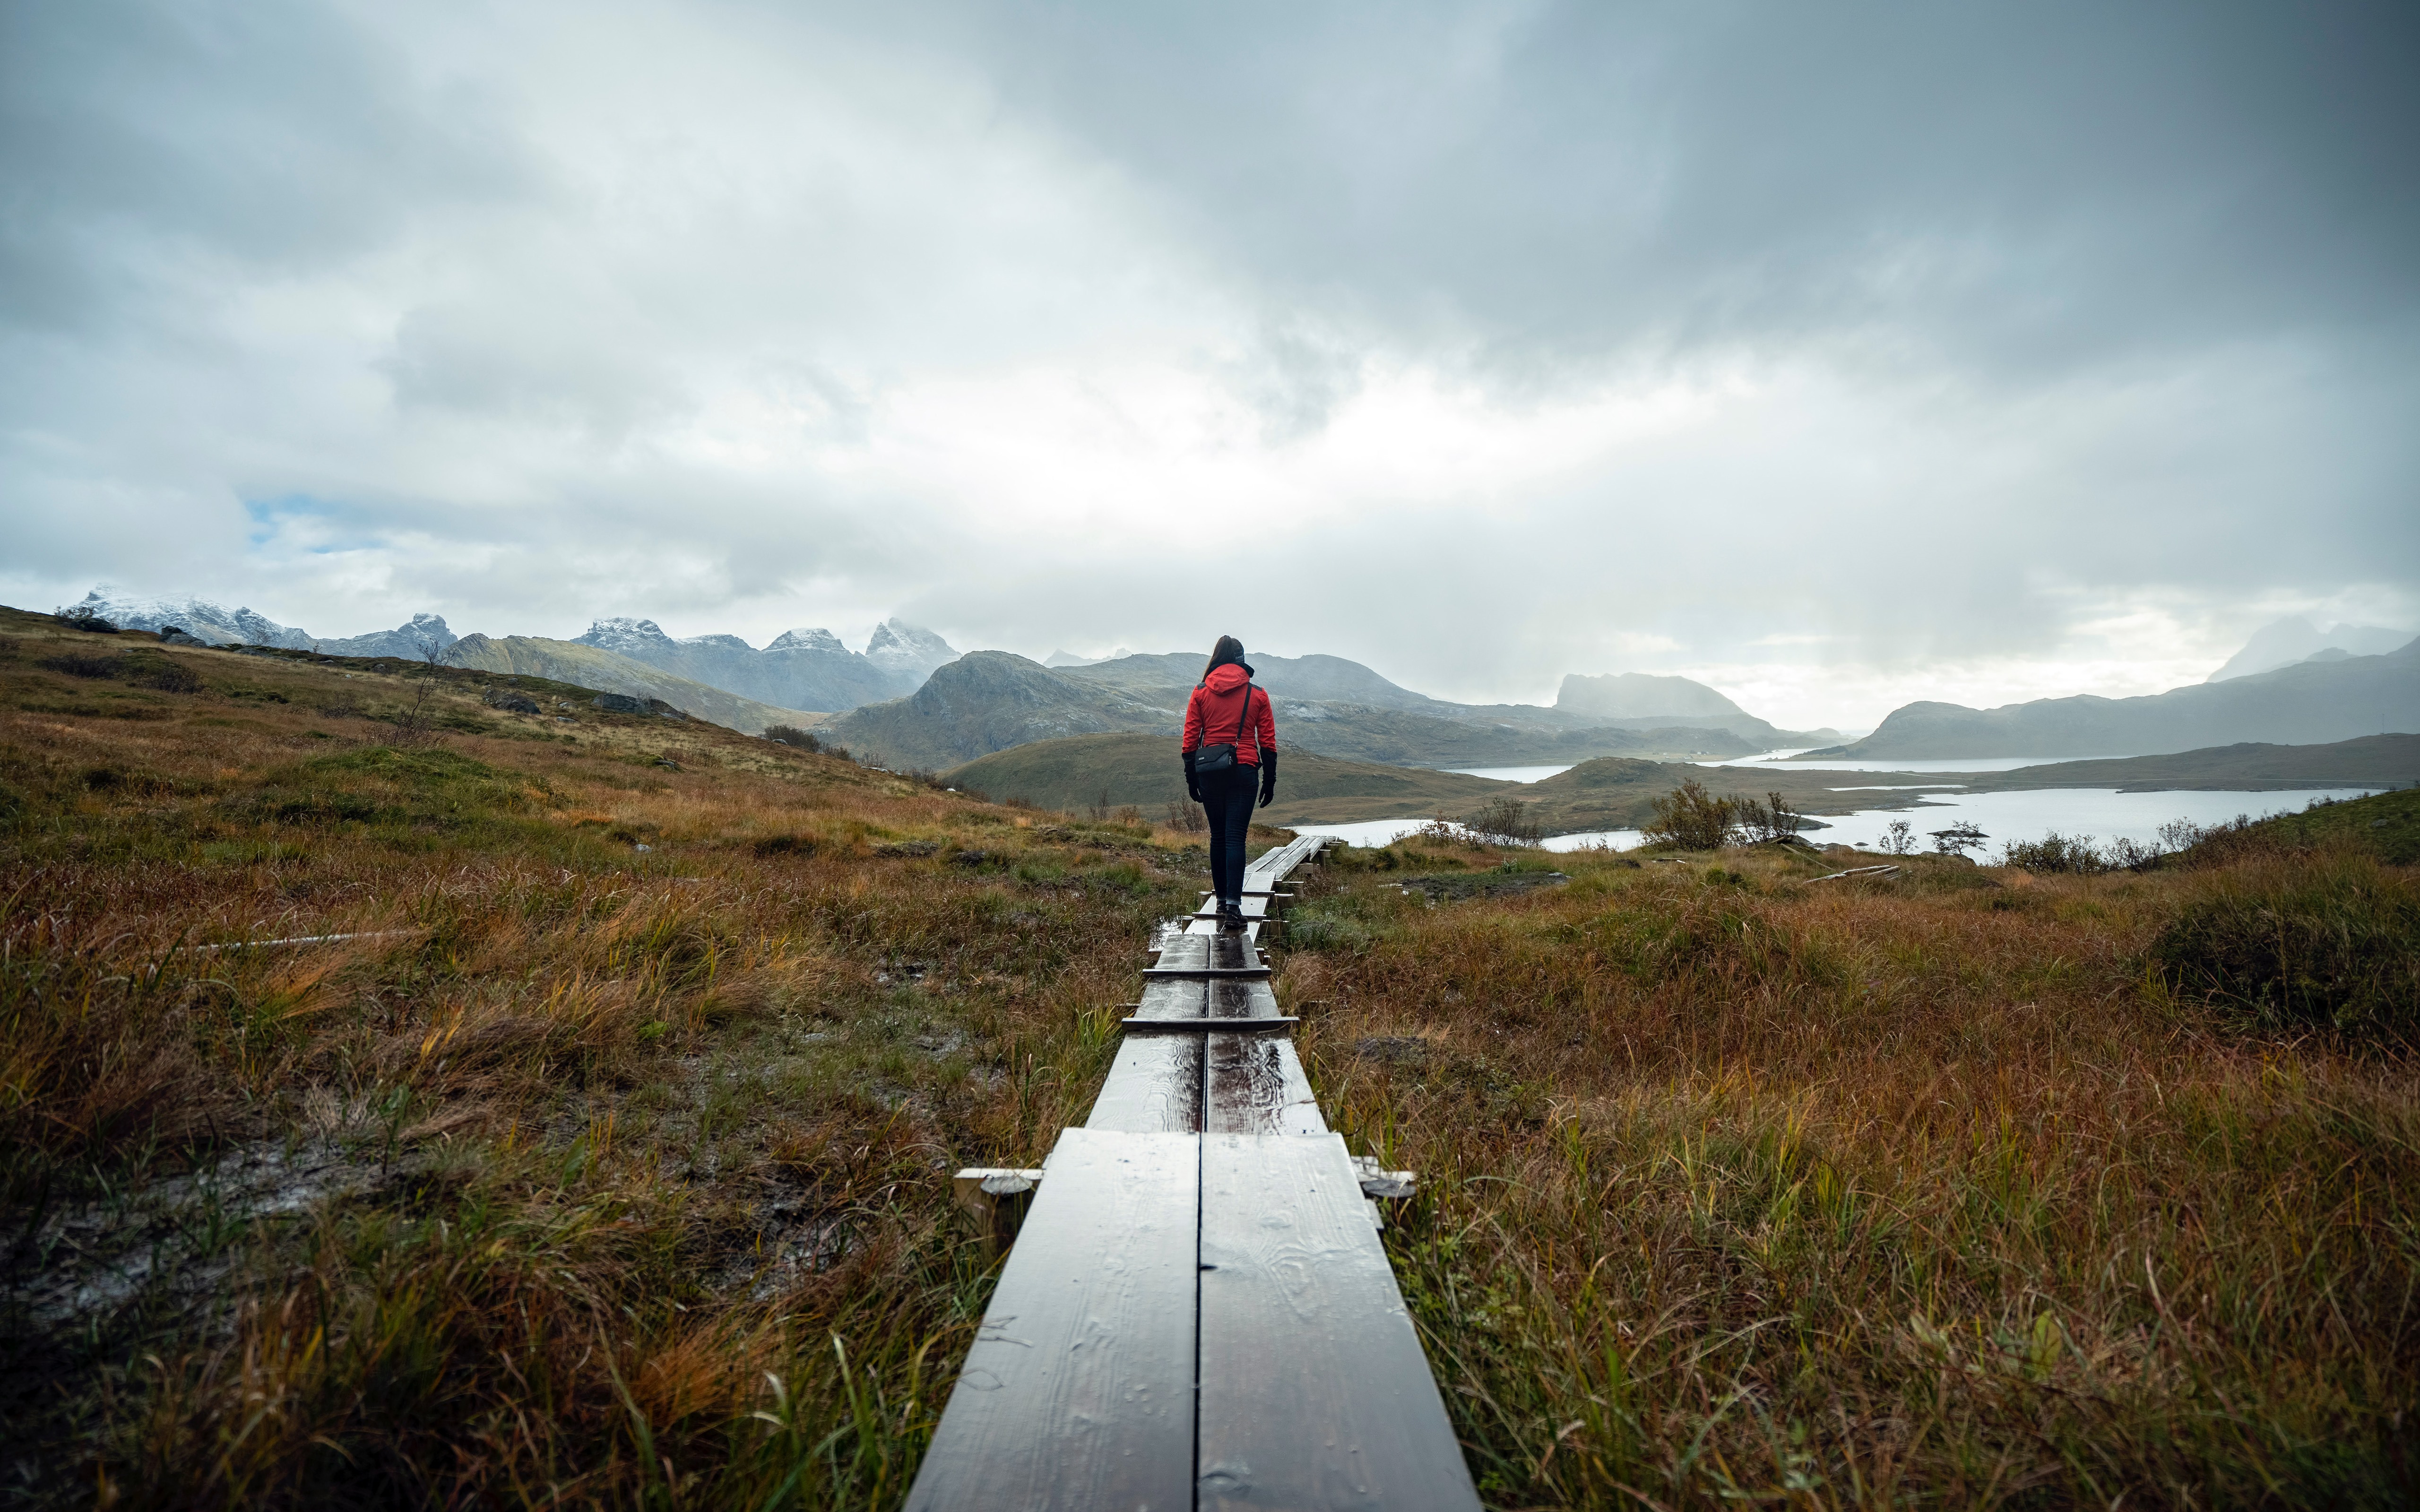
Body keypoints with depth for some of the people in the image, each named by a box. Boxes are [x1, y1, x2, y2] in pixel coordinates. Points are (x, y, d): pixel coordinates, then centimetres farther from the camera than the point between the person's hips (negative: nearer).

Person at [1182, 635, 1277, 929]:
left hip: (1208, 771, 2)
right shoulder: (1257, 694, 2)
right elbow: (1268, 742, 3)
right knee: (1235, 837, -3)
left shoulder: (1201, 692, 3)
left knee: (1218, 836, 14)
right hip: (1244, 771, -1)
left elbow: (1190, 739, 3)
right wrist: (1270, 780, 10)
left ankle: (1221, 901, 22)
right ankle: (1233, 907, -12)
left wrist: (1191, 778, 10)